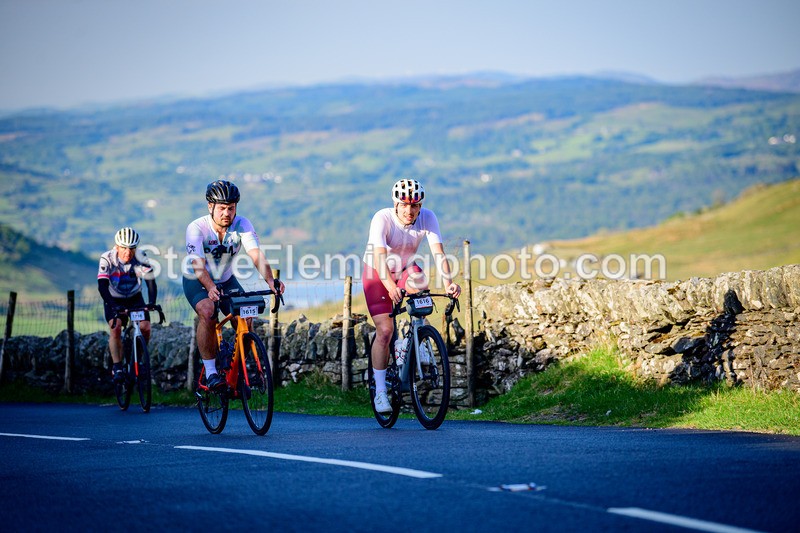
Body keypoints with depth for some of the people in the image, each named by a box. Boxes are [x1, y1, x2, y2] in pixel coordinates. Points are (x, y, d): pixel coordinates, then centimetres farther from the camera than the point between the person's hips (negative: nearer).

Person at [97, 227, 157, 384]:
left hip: (135, 298, 1)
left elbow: (151, 282, -25)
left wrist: (152, 302, -43)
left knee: (145, 327, -19)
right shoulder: (107, 258, -25)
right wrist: (113, 305, -45)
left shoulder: (140, 258, -22)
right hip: (114, 300, -1)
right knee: (116, 327, -26)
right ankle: (117, 367, -17)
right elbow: (102, 285, -31)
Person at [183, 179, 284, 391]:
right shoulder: (196, 228, -27)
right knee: (207, 312, -31)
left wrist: (270, 280, -51)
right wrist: (211, 288, -57)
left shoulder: (242, 225, -20)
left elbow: (256, 254, -33)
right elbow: (198, 265, -38)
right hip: (196, 281, -3)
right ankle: (210, 372, -21)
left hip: (226, 279, 3)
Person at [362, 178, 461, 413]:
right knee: (385, 331, -14)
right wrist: (390, 286, -57)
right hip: (378, 274, -3)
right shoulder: (382, 219, -28)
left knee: (420, 281, -34)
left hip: (404, 270, 3)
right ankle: (380, 392, -3)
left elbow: (438, 252, -29)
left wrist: (448, 283, -46)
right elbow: (379, 257, -40)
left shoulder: (427, 217, -19)